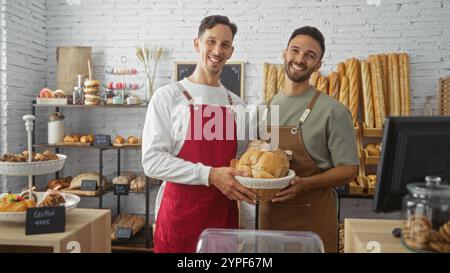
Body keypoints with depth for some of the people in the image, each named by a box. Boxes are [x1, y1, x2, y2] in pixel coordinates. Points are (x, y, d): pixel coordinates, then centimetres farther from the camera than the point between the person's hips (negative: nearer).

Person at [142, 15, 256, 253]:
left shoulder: (236, 104, 10)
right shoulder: (168, 96, -5)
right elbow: (152, 160, -13)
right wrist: (209, 175, -22)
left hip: (224, 213, 4)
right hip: (180, 213, -4)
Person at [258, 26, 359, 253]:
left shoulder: (332, 111, -10)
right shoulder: (266, 108, 5)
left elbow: (348, 169, -9)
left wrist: (304, 183, -23)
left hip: (312, 218, -4)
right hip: (268, 213, 5)